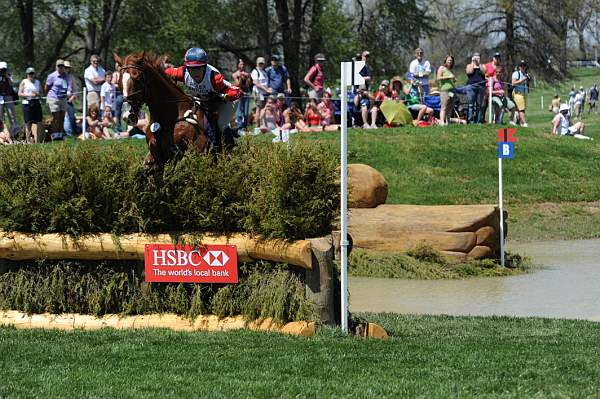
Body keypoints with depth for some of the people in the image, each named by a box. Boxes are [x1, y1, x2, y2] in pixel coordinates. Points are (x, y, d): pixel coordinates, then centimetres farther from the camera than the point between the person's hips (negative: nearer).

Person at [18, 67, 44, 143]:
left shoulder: (38, 82, 14)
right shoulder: (24, 82, 3)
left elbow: (41, 92, 16)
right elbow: (20, 94, -1)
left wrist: (37, 94, -6)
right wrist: (29, 95, -14)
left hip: (37, 103, 4)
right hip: (27, 103, -3)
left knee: (38, 122, -1)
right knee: (28, 123, -4)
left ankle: (38, 140, 3)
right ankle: (28, 140, -1)